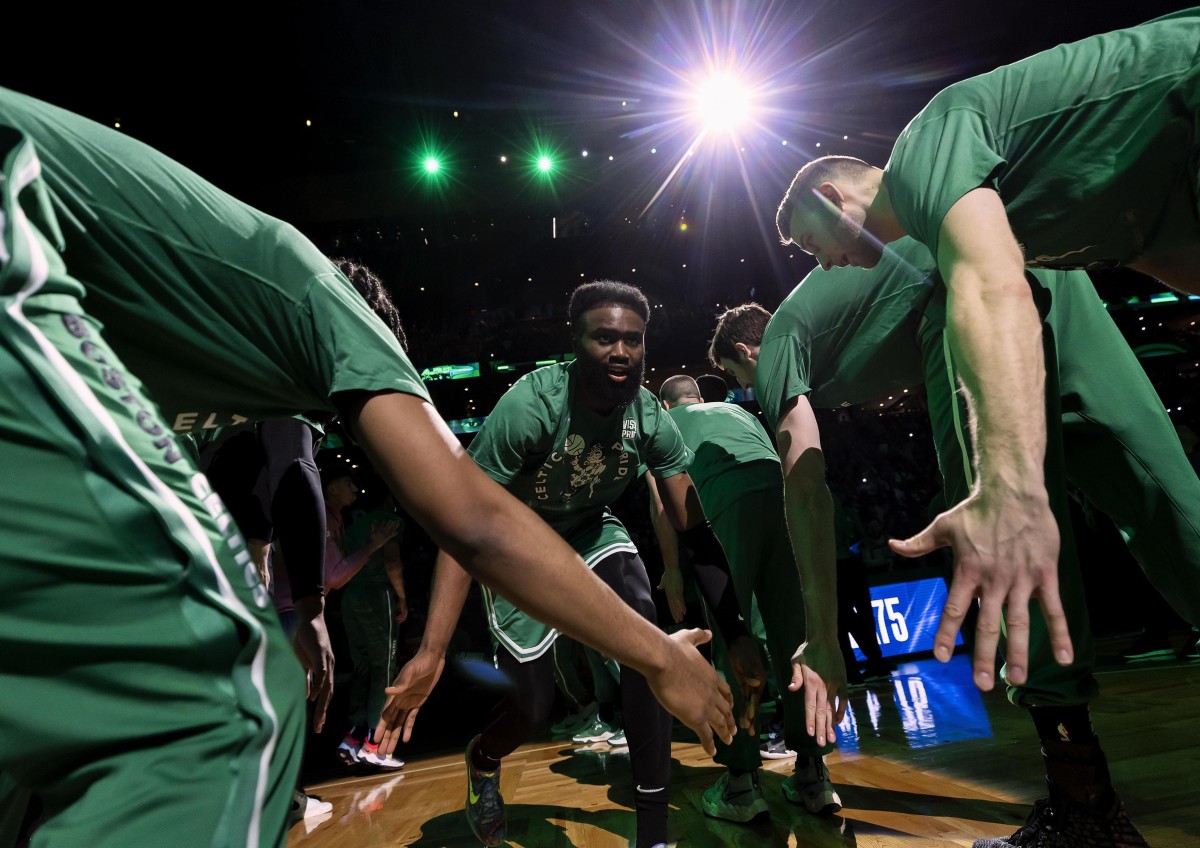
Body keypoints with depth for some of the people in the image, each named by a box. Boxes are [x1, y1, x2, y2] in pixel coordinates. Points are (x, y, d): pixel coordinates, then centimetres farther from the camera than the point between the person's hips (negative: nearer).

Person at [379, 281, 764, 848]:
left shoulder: (651, 418, -20)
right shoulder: (530, 404, -33)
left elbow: (693, 526, -15)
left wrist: (736, 632, -20)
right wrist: (431, 651, -40)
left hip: (591, 530, 4)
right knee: (531, 702, -5)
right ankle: (482, 761, 35)